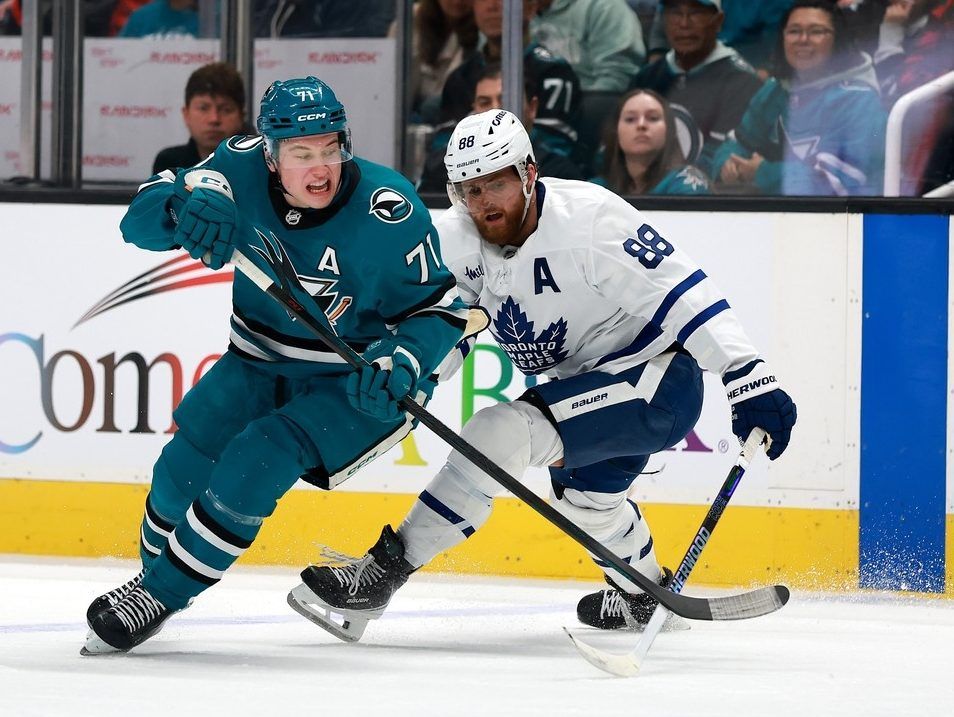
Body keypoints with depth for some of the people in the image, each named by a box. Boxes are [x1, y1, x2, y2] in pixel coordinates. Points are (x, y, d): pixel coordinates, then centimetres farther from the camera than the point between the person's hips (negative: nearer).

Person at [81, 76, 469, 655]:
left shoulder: (387, 210, -25)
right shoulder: (244, 170, -16)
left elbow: (441, 307, -15)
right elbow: (141, 219, -16)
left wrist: (401, 367, -33)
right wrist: (190, 200, -39)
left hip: (353, 382, -5)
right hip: (261, 361, 5)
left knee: (252, 466, -22)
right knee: (184, 468, -1)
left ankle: (161, 596, -3)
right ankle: (155, 571, 32)